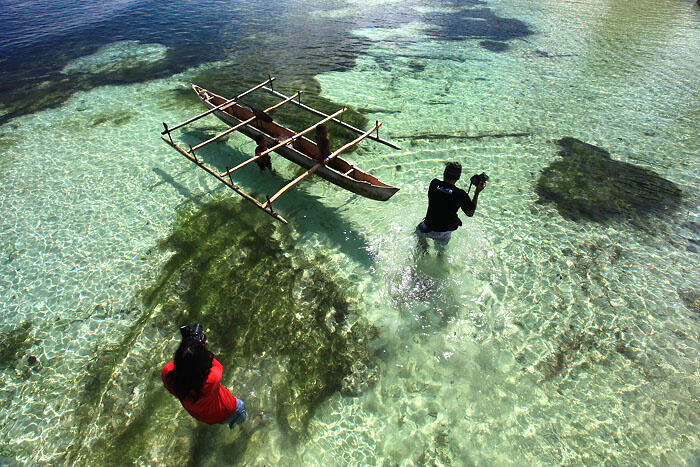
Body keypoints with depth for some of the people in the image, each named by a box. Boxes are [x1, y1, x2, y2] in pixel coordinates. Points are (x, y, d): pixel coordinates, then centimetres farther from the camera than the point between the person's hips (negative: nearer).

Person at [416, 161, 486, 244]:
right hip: (444, 234, -1)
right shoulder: (460, 194, -22)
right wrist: (477, 193, -5)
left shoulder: (434, 183, -16)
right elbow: (470, 213, -7)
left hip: (428, 229, 1)